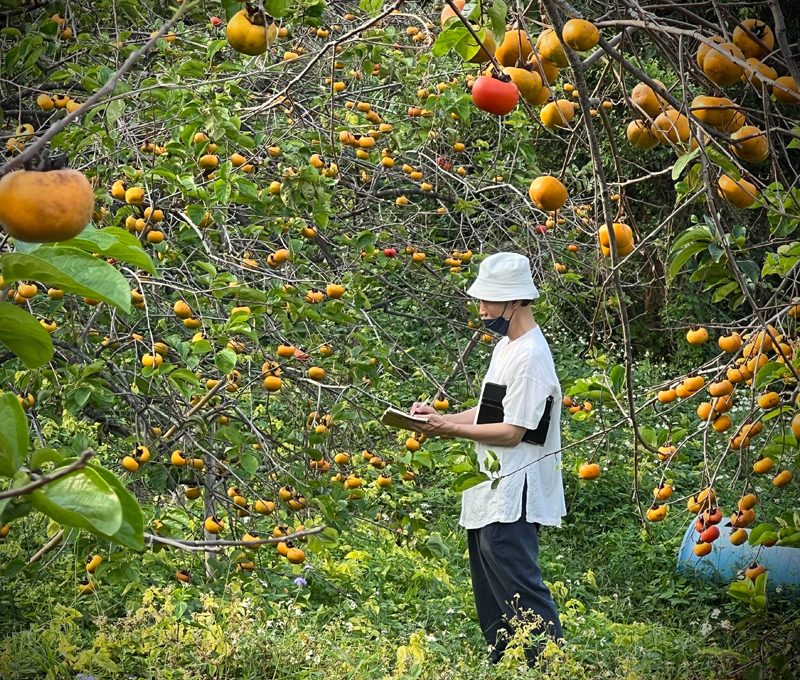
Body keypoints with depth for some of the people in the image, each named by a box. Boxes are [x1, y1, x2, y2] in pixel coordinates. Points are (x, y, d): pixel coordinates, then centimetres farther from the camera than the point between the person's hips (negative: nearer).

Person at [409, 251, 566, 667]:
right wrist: (442, 418, 8)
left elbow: (512, 431, -21)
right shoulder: (506, 346, 14)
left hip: (512, 499, -11)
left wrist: (449, 429, -16)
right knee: (491, 594, 17)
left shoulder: (529, 357, -18)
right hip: (490, 493, 11)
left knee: (520, 589, -11)